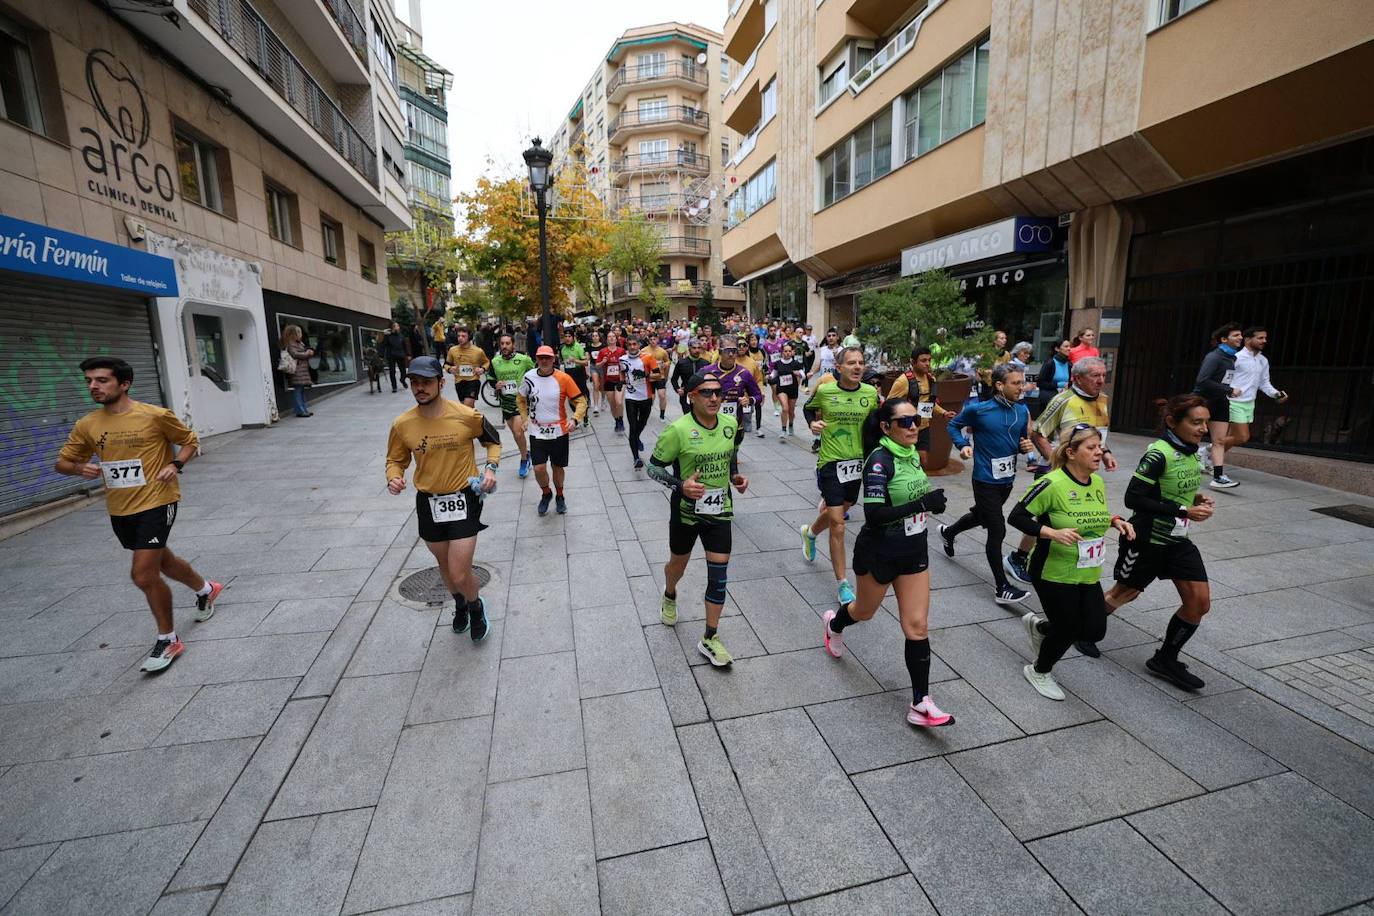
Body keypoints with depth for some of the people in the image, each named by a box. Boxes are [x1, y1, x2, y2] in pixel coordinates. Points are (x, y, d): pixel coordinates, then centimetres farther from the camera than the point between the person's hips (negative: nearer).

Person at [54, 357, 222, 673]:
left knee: (143, 575, -11)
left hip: (156, 502, -6)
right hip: (119, 510, 6)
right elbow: (62, 462, 11)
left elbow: (189, 440, 2)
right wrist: (80, 468, -11)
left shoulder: (155, 416, -11)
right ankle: (205, 589, 50)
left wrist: (175, 464, -15)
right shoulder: (87, 426, 2)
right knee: (162, 562, 22)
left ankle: (168, 640, 7)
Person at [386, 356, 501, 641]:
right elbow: (396, 460, 7)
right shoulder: (402, 424, -8)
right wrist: (393, 479, -14)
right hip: (428, 503, 4)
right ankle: (460, 605, 52)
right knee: (445, 565, 22)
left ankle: (476, 608, 28)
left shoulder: (467, 415, -15)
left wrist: (491, 468, -12)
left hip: (463, 500, -3)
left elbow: (493, 440, 4)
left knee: (460, 575, -7)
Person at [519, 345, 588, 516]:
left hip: (559, 432, -1)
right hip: (537, 432, 1)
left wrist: (575, 419, -23)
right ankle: (546, 493, 23)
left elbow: (581, 401, -8)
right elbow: (522, 398, 16)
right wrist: (524, 417, 7)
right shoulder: (528, 377, -3)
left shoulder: (564, 378, -11)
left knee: (558, 467, 11)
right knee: (539, 468, -7)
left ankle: (559, 496, 37)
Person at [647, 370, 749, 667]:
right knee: (678, 563, 20)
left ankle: (709, 639, 16)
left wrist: (736, 476, -2)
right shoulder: (678, 430, -20)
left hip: (719, 510, 3)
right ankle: (669, 596, 56)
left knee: (719, 574, 0)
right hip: (686, 510, -3)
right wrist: (680, 485, -27)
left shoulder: (730, 424, -4)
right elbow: (654, 467, -12)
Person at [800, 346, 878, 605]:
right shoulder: (824, 391, -9)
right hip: (830, 461, -4)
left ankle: (810, 533, 57)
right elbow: (808, 408, 10)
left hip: (857, 462, 4)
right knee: (838, 525, -6)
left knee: (838, 510, 23)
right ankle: (842, 583, 7)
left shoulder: (871, 393, -2)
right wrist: (812, 422, -9)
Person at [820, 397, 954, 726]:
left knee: (917, 626, 3)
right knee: (865, 611, 20)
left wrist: (931, 501, 4)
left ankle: (921, 703, 13)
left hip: (914, 552, 6)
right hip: (879, 553, -6)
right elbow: (873, 513, -30)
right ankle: (833, 623, 55)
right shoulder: (880, 459, -23)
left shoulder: (913, 454, 1)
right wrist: (921, 504, -33)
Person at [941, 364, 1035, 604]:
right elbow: (954, 425, 0)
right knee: (997, 531, -6)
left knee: (981, 516, 26)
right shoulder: (978, 409, -15)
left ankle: (948, 532, 55)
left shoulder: (1022, 411, 0)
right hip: (986, 480, -6)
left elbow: (1022, 440, 13)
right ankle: (1002, 588, 3)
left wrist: (1026, 446, -10)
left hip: (1007, 479, 6)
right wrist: (963, 445, -16)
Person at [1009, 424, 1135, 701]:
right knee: (1068, 630, 3)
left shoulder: (1098, 483, 3)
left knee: (1095, 630, 6)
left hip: (1088, 574, 7)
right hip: (1054, 573, -7)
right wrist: (1053, 533, -30)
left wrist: (1115, 521, 1)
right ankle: (1039, 671, 32)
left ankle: (1038, 626, 34)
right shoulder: (1052, 484, -21)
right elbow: (1016, 516, -20)